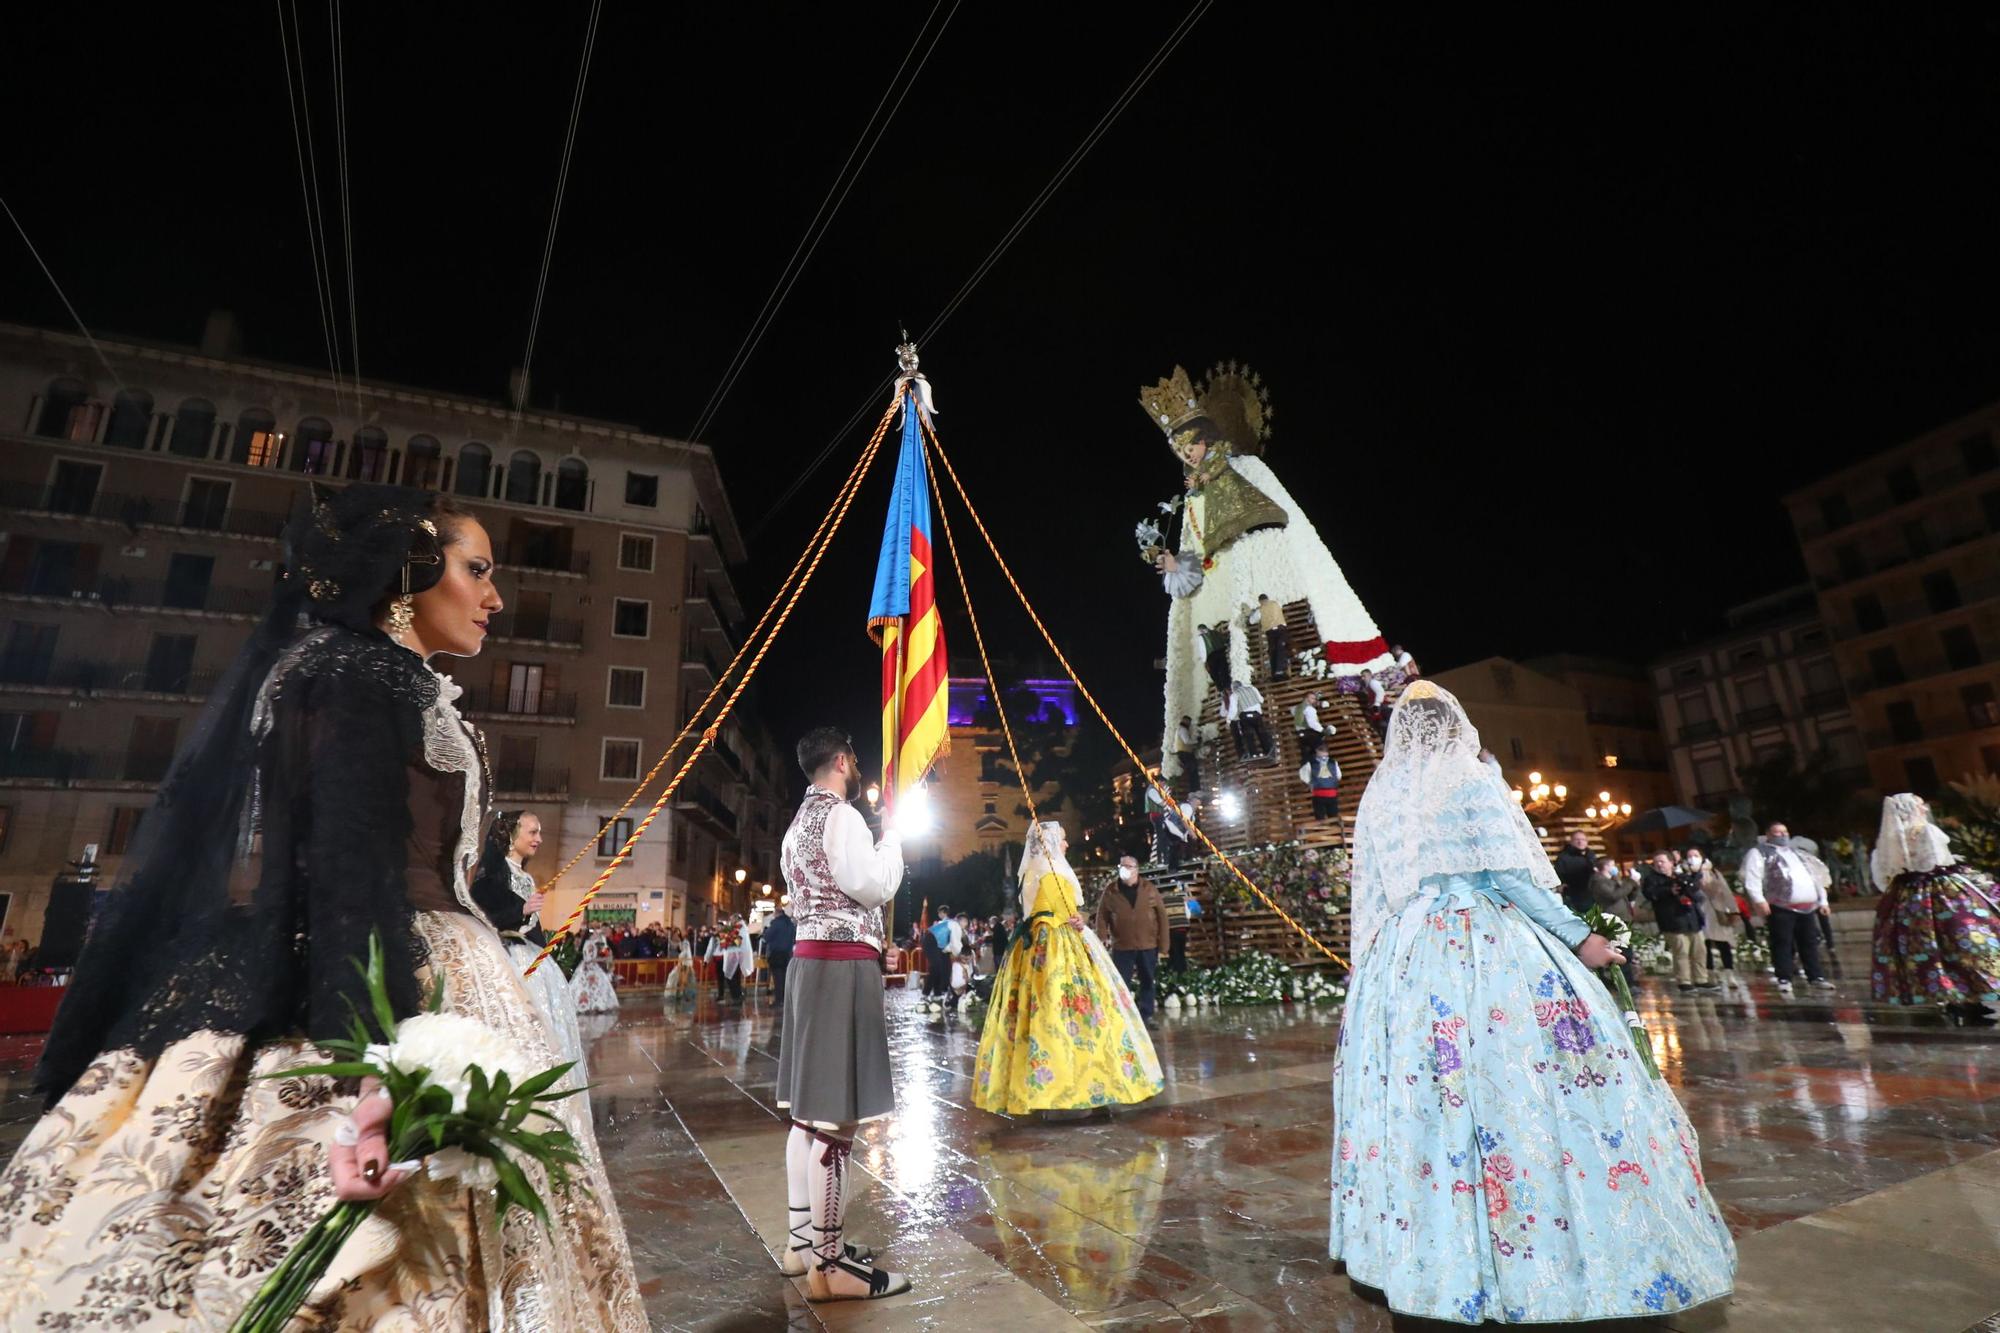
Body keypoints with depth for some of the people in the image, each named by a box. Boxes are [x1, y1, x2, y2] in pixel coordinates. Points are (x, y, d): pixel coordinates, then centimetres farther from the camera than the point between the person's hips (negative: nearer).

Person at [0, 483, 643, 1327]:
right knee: (393, 1263, -4)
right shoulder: (358, 674, -10)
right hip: (393, 997, -9)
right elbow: (352, 872, -21)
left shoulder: (391, 686, 18)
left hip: (432, 989, 9)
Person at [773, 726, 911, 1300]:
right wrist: (892, 835, -5)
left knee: (811, 1108, 14)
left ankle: (802, 1240, 24)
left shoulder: (800, 822, 18)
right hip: (843, 963, -10)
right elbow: (874, 886, -18)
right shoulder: (841, 815, -12)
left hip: (810, 957, 10)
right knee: (835, 1114, -6)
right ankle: (829, 1262, 1)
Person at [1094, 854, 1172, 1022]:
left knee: (1147, 982, 12)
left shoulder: (1149, 889, 0)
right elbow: (1102, 917, 0)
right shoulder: (1110, 892, -2)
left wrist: (1163, 943, -1)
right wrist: (1101, 943, -9)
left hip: (1148, 946, 1)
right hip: (1122, 947, -1)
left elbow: (1162, 915, 2)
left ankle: (1146, 1016, 24)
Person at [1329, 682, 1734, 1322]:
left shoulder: (1379, 797, 11)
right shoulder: (1470, 779, -4)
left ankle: (1442, 1256, 17)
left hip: (1404, 958, 5)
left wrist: (1373, 969, 18)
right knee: (1521, 1089, 0)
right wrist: (1580, 937, -3)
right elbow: (1509, 874, -10)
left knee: (1421, 1092, 7)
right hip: (1485, 948, -5)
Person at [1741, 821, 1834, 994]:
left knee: (1810, 943, 9)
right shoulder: (1759, 853, 3)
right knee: (1783, 944, -7)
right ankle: (1784, 980, -3)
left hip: (1807, 907, 7)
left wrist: (1823, 900, 20)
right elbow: (1752, 878, -9)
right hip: (1781, 907, -7)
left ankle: (1816, 978, 18)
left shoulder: (1796, 854, 28)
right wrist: (1759, 900, -20)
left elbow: (1814, 878, 30)